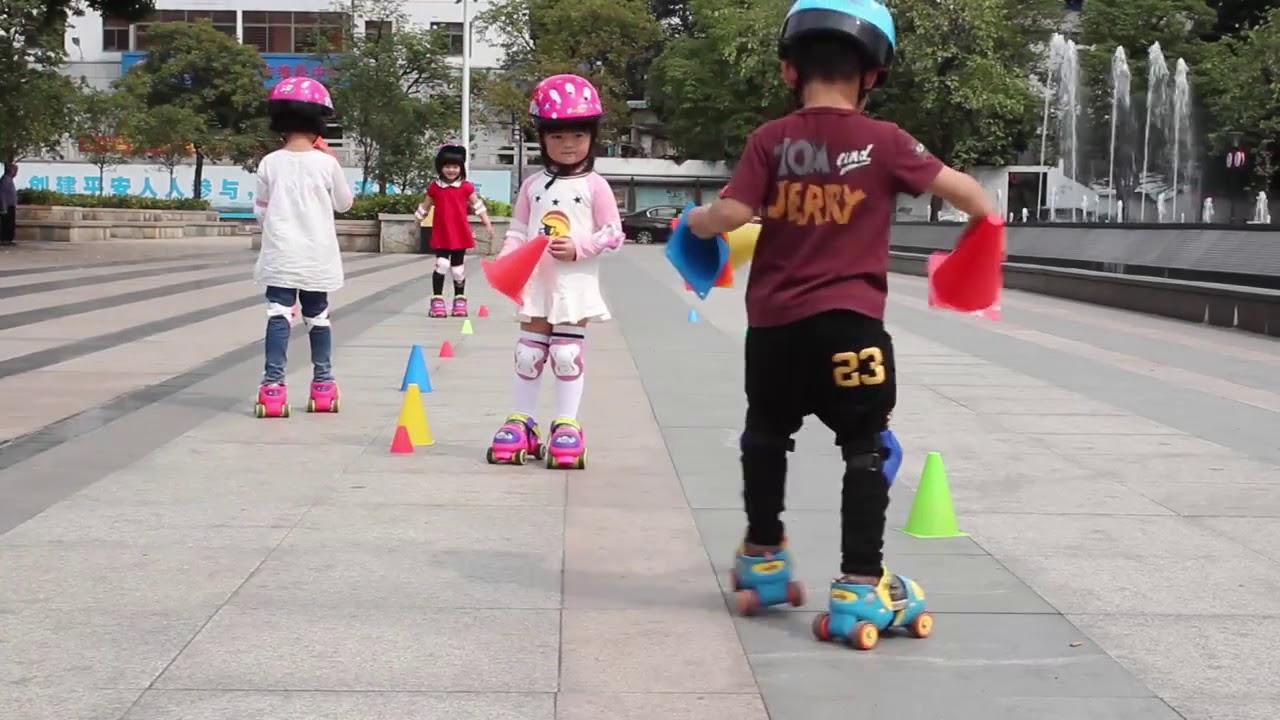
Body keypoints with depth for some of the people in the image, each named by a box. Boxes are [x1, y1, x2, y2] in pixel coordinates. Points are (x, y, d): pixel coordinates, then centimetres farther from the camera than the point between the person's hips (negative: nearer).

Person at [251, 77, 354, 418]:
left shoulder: (270, 163, -3)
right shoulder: (327, 163, -5)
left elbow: (260, 210, 5)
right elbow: (344, 203, 10)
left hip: (280, 257, -1)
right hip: (317, 258, 1)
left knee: (278, 315, -4)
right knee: (318, 316, 14)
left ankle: (273, 385, -15)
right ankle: (323, 384, 23)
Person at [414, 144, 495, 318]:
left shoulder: (466, 187, -2)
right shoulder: (434, 187, 0)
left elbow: (478, 205, 3)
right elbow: (425, 207, 10)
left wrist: (487, 224, -1)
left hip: (460, 233, 1)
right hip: (441, 234, -1)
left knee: (458, 267, 9)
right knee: (442, 265, -12)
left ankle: (460, 300, 20)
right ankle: (437, 301, -6)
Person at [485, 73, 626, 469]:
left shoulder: (594, 186, -2)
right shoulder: (532, 185, 7)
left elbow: (613, 234, -3)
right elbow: (518, 231, 8)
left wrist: (579, 248, -16)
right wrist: (506, 260, -9)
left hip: (575, 284, -3)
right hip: (535, 283, 3)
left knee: (567, 354, -2)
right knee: (528, 353, 8)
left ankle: (566, 425, 8)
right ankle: (520, 421, 17)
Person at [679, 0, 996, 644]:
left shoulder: (770, 141, 0)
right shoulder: (884, 142, -2)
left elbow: (731, 214, -8)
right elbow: (961, 189, 4)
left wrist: (694, 221, 13)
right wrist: (984, 212, 26)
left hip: (773, 321, 3)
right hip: (848, 322, -3)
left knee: (766, 434, 23)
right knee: (866, 449, 5)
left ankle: (763, 559, 37)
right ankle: (859, 587, -2)